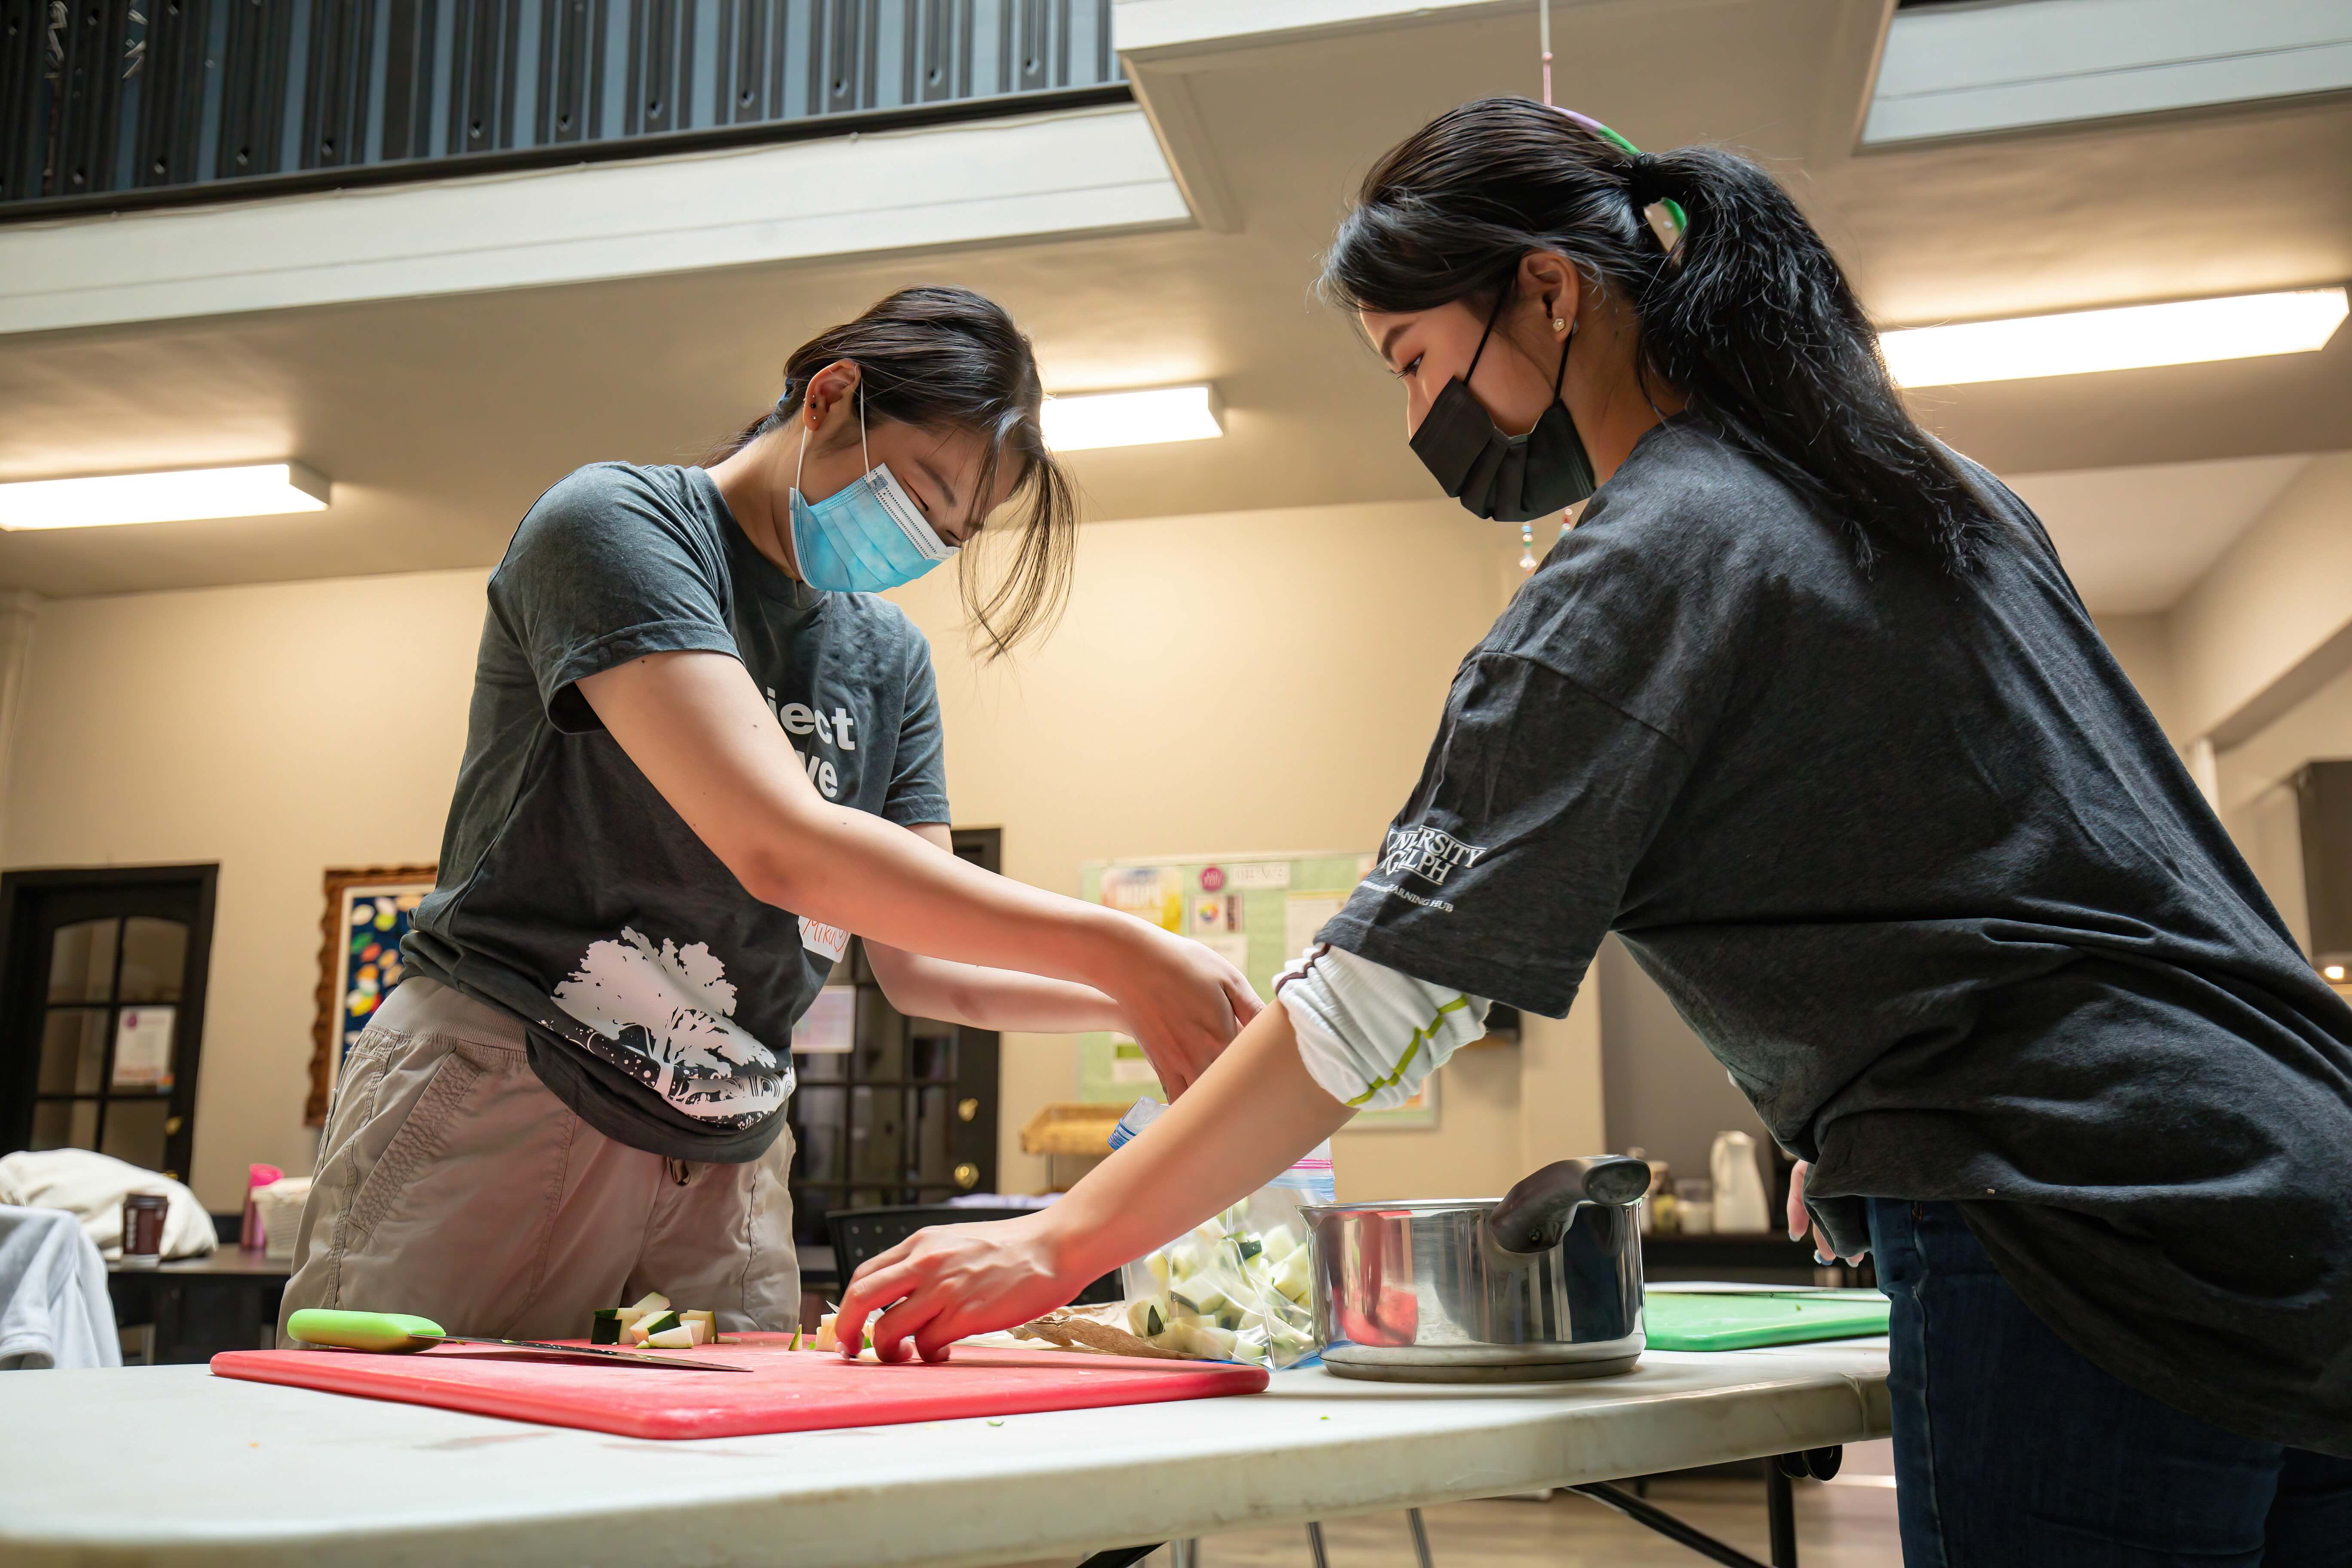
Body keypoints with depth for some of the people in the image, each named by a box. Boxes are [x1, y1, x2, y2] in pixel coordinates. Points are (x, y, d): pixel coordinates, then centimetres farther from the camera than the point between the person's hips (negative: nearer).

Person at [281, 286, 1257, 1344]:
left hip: (724, 1168, 6)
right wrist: (1117, 949, -25)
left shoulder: (890, 658, 10)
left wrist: (1128, 999, -8)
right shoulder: (616, 524, -12)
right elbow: (780, 844, -26)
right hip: (502, 1111, -6)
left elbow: (920, 966, 9)